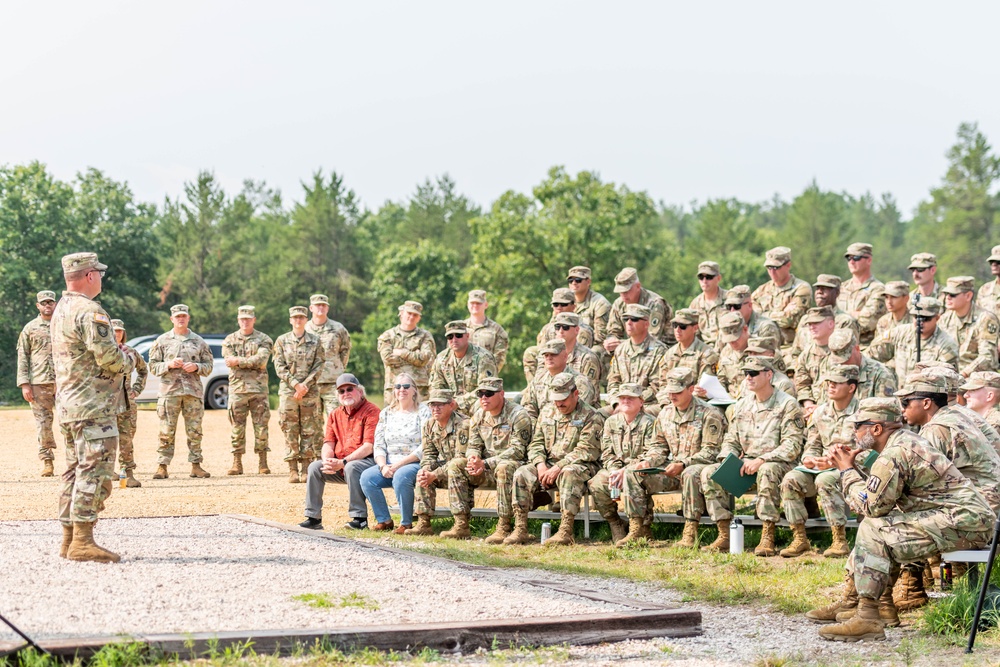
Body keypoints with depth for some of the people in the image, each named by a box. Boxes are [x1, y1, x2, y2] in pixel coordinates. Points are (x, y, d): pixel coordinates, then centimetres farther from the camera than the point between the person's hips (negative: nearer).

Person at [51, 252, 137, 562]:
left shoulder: (60, 310, 16)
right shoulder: (89, 311, -16)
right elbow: (110, 359, -21)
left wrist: (118, 354, 14)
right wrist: (129, 359, 0)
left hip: (68, 405, 10)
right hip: (94, 406, -10)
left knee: (76, 471, 13)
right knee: (95, 471, -9)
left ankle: (69, 538, 15)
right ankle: (82, 541, -12)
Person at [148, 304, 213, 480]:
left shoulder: (199, 341, 12)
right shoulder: (162, 341, 8)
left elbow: (208, 366, 12)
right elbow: (153, 366, 6)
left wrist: (196, 367, -8)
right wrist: (169, 364, -11)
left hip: (193, 391, 2)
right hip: (169, 391, -1)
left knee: (195, 431, 2)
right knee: (167, 431, -4)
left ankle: (196, 465, 7)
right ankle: (162, 466, -1)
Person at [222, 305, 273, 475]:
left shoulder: (263, 339, 6)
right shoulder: (229, 340, 11)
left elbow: (261, 360, -11)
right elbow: (230, 362, -5)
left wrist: (239, 361, -13)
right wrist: (252, 362, -10)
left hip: (258, 388, -1)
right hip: (237, 388, 1)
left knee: (261, 426, -1)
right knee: (237, 427, 2)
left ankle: (262, 462, 3)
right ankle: (237, 463, 6)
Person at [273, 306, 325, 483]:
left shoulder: (315, 341, 6)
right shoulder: (282, 341, 6)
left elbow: (318, 367, 1)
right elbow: (279, 367, 0)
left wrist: (305, 385, -11)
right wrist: (295, 383, -11)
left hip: (310, 392, 0)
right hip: (287, 391, 0)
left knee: (309, 431, -1)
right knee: (290, 431, -2)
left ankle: (306, 469, 4)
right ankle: (293, 470, 1)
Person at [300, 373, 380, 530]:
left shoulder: (371, 411, -8)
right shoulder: (334, 415, 15)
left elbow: (369, 446, -18)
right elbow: (328, 444, 7)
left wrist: (343, 462, -24)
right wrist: (327, 461, -17)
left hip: (367, 460, -6)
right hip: (339, 465, 6)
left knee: (351, 468, -36)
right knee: (314, 467, -14)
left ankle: (360, 519, -30)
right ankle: (313, 518, -11)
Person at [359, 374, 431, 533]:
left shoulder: (423, 412, 0)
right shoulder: (386, 413, 15)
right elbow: (378, 445, 10)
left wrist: (399, 464, -17)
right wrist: (383, 466, -11)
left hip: (415, 464, -5)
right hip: (389, 464, 5)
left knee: (401, 477, -37)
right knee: (366, 477, -22)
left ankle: (406, 524, -21)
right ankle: (384, 520, -9)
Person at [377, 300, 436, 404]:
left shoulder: (425, 336, 13)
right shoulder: (388, 336, 13)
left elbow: (424, 359, -4)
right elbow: (387, 358, -4)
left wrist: (401, 353, -2)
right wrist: (414, 356, -1)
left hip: (419, 388, -1)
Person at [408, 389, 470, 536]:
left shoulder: (463, 425, -22)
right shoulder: (428, 426, 2)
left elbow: (461, 459, -26)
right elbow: (429, 454, 5)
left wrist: (434, 475, -30)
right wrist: (426, 470, -21)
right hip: (445, 467, 7)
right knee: (423, 475, -18)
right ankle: (423, 523, -19)